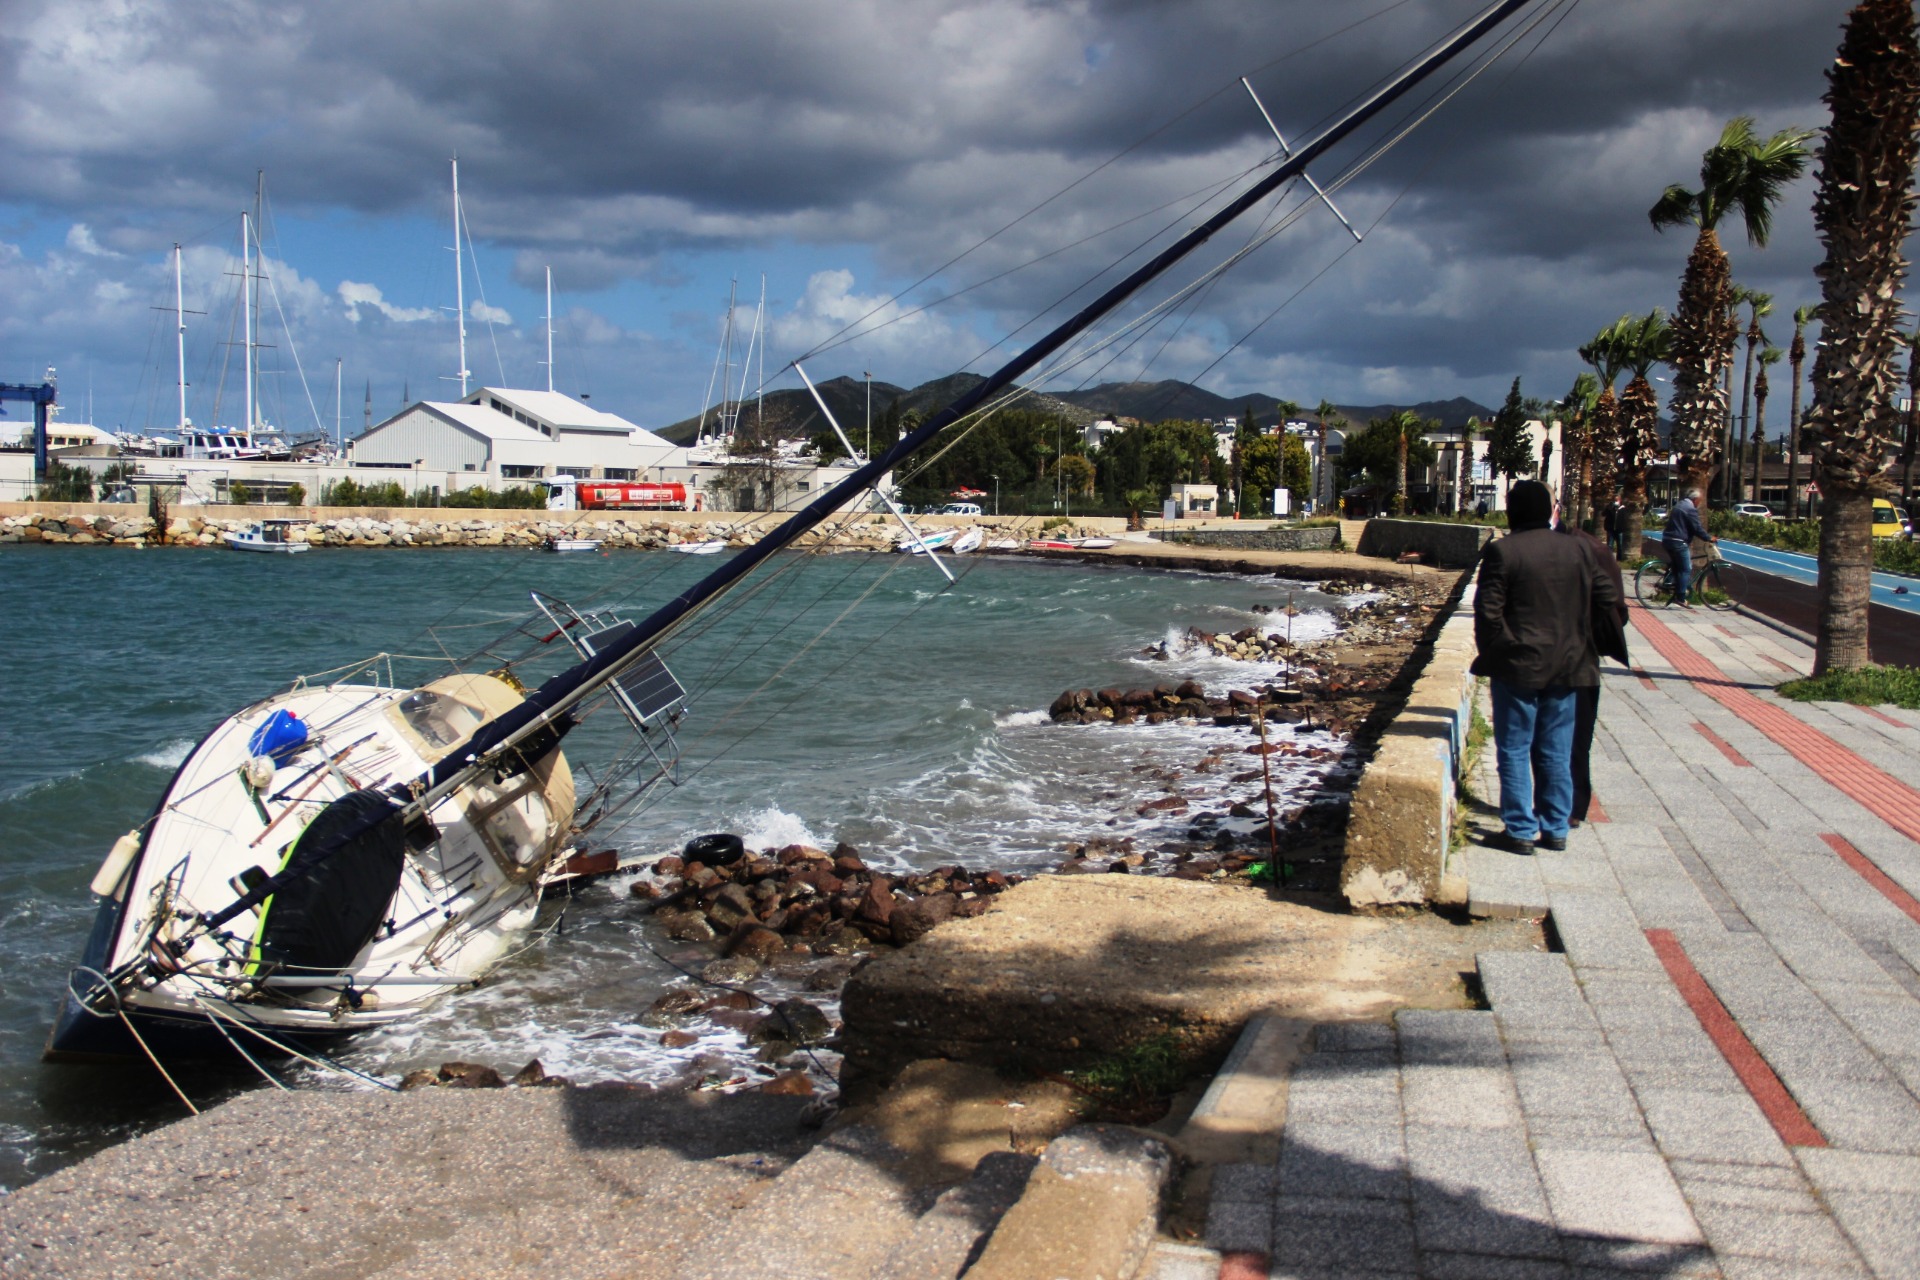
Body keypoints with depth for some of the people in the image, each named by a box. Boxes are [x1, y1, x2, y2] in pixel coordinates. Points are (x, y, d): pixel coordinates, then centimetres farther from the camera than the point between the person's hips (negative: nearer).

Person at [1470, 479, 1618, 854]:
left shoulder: (1502, 551, -10)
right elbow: (1609, 597, 7)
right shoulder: (1577, 550, 3)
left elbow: (1487, 609, -13)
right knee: (1556, 753, 12)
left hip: (1517, 667, -4)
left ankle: (1520, 830, 5)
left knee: (1514, 751, 4)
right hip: (1566, 666, 4)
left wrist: (1491, 653, 1)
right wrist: (1579, 641, 18)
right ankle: (1556, 829, 18)